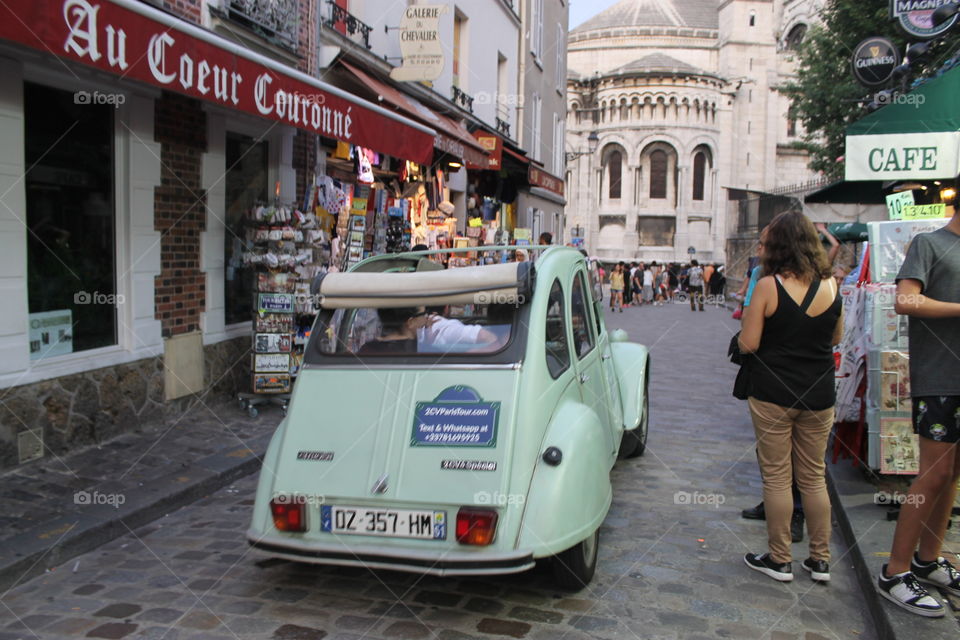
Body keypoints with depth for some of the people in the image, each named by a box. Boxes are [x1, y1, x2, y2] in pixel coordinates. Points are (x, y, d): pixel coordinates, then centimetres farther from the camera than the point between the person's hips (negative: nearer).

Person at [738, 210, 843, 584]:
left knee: (776, 477, 7)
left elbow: (748, 344, -12)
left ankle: (780, 560, 16)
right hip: (818, 396, 4)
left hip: (772, 394, -4)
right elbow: (836, 337, 12)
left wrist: (749, 316, 6)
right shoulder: (830, 285, -2)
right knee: (814, 477, 16)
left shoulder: (768, 286, -14)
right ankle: (820, 560, 23)